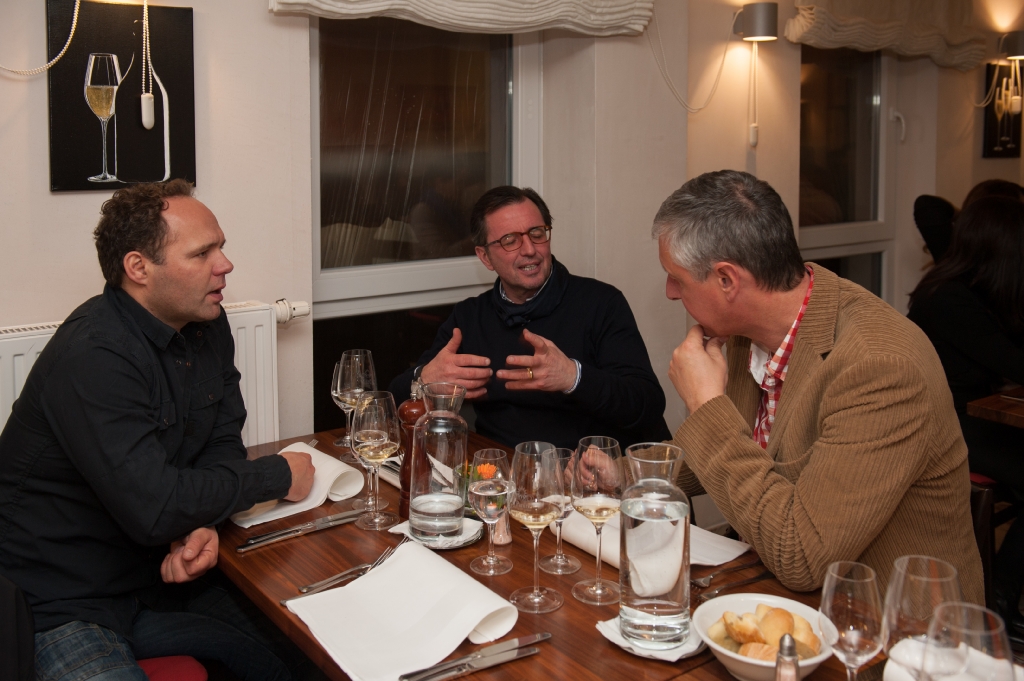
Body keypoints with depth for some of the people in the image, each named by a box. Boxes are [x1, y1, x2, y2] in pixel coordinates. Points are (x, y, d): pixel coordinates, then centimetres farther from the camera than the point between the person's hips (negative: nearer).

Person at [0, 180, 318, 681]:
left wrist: (203, 523, -16)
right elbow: (154, 508, -31)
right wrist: (277, 476, -17)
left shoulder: (208, 326, 2)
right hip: (67, 605, -7)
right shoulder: (92, 357, -26)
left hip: (159, 572, 8)